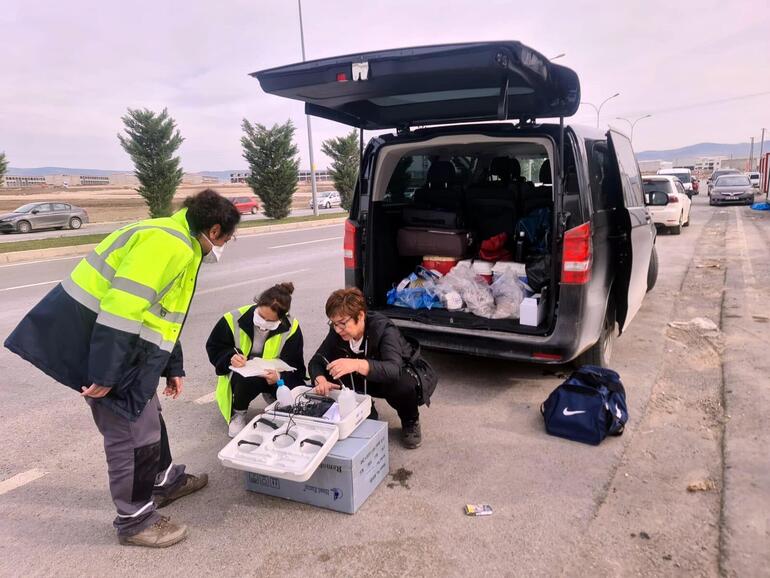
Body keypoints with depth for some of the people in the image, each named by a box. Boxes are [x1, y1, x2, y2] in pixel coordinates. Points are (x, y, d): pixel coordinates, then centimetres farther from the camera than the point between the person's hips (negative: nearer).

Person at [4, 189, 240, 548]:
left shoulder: (180, 244, 14)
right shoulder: (168, 243, -21)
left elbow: (162, 312, 22)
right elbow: (121, 307, -29)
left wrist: (172, 368, 24)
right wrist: (105, 374, -26)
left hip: (120, 340, 11)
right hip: (99, 339, -11)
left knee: (146, 413, 23)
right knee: (131, 430, 1)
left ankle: (163, 481, 42)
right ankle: (135, 520, 19)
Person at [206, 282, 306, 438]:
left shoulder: (291, 328, -18)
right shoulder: (235, 319, -20)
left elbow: (294, 366, -15)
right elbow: (214, 347, -5)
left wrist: (279, 377, -38)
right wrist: (231, 357, -27)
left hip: (272, 374, 2)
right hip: (242, 371, -1)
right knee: (248, 379, -37)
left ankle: (271, 395, 14)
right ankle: (238, 413, -2)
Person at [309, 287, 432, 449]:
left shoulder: (383, 328, -34)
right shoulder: (337, 332, -18)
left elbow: (394, 370, -49)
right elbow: (316, 361, -14)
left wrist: (357, 364, -65)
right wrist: (320, 380, -37)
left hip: (401, 375, -5)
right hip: (364, 381, 5)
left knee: (402, 385, -39)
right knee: (328, 373, -19)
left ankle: (410, 422, -4)